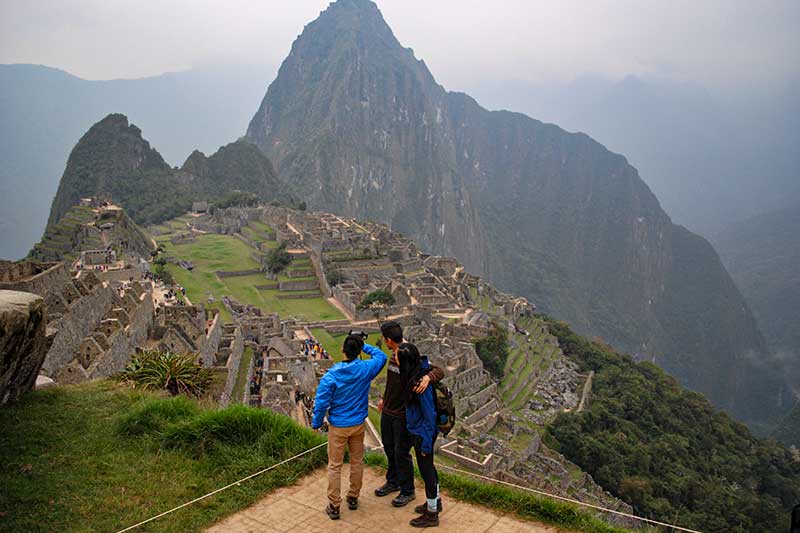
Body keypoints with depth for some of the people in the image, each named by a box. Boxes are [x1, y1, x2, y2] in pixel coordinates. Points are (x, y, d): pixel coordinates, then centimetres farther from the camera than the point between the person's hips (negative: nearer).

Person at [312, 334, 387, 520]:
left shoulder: (330, 376, -19)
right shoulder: (365, 369, -14)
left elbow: (321, 403, -14)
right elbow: (381, 356, 6)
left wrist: (316, 423, 1)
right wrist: (365, 346, 7)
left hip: (337, 427, -2)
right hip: (358, 425, 2)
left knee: (334, 466, 9)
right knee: (357, 462, 19)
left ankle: (334, 506, 16)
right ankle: (353, 498, 33)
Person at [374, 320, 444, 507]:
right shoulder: (394, 355, 1)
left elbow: (439, 371, -31)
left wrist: (428, 377, -52)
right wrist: (384, 398, 25)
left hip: (403, 415, -8)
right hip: (388, 411, 8)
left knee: (401, 453, 4)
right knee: (389, 448, 21)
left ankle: (408, 491, 23)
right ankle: (393, 482, 41)